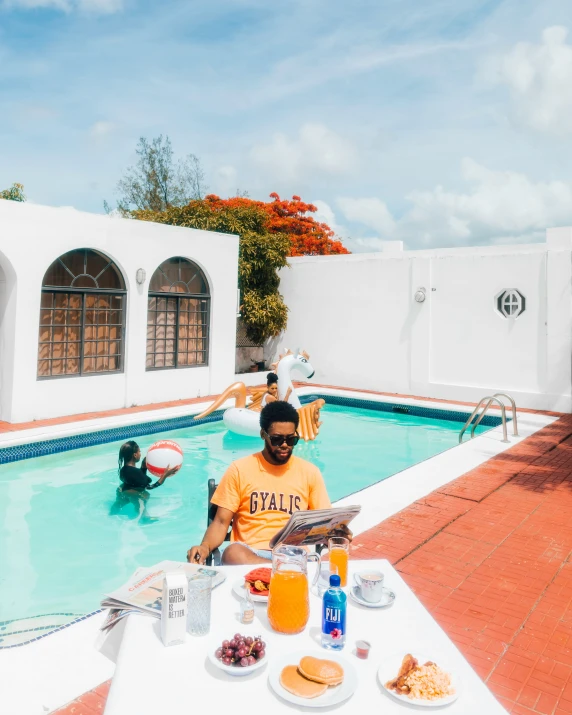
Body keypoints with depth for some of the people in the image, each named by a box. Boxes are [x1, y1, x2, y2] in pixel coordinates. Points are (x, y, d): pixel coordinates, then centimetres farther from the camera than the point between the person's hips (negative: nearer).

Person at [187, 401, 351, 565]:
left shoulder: (310, 472, 9)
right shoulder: (240, 469, 5)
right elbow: (221, 522, 4)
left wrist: (336, 533, -14)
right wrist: (205, 547, -18)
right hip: (249, 554, 3)